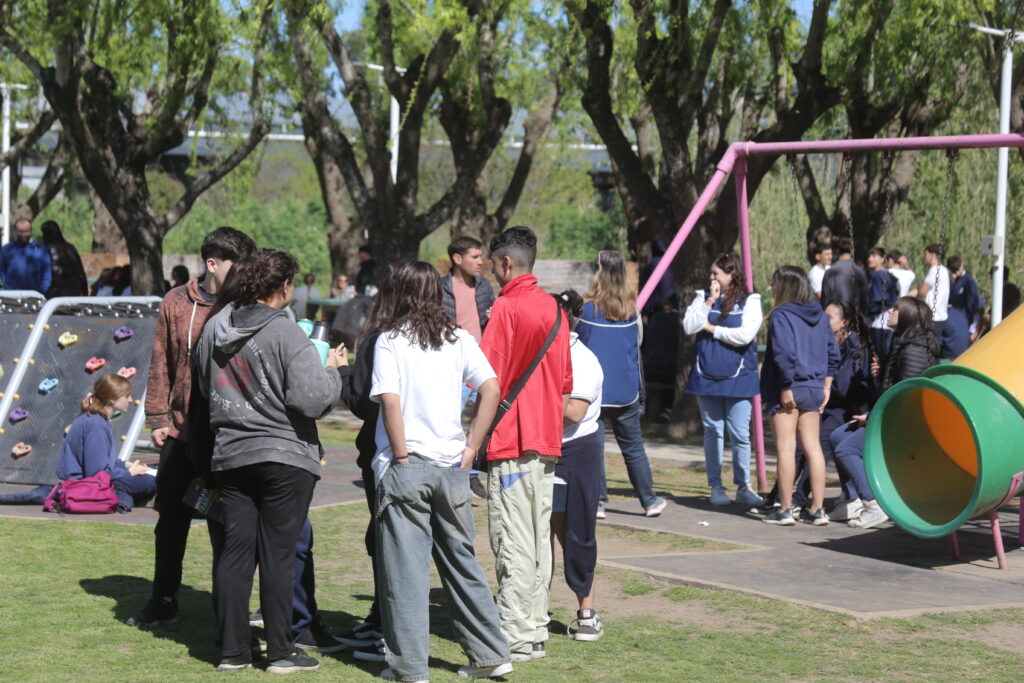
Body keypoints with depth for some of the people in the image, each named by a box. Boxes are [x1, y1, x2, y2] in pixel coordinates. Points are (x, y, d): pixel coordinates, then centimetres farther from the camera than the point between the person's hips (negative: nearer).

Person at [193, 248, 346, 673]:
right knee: (278, 554, 1)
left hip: (229, 456, 5)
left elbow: (204, 387, 17)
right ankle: (280, 651, 8)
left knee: (235, 551, 9)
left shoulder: (214, 330, 4)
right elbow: (313, 400, -19)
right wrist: (332, 369, -2)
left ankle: (232, 650, 13)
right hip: (284, 456, -5)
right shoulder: (286, 334, -16)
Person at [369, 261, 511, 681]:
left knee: (405, 566, 1)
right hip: (451, 465, 4)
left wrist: (402, 458, -9)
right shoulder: (459, 339, 6)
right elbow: (491, 389, -3)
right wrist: (471, 448, 1)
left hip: (405, 465, -4)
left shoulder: (390, 340, -5)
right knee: (461, 560, 14)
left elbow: (390, 401, -14)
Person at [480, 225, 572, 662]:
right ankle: (535, 631, 16)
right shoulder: (554, 309, 11)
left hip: (511, 445, -8)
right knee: (539, 540, 11)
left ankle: (516, 638, -3)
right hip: (547, 443, 8)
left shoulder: (506, 307, -12)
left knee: (513, 544, -5)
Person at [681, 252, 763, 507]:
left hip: (738, 378, -3)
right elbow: (688, 326, -5)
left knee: (740, 434, -2)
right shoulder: (703, 297, 9)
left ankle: (743, 487, 7)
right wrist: (710, 301, -9)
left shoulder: (749, 301, 0)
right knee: (713, 431, 7)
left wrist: (712, 328, -7)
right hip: (706, 376, 3)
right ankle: (716, 487, 14)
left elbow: (745, 335, -14)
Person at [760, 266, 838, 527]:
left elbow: (784, 354, -20)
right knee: (813, 447, 9)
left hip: (788, 390, -6)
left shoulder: (781, 315, -11)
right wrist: (826, 385, 15)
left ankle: (785, 510, 0)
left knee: (786, 449, -2)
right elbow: (832, 352, 12)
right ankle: (818, 509, 9)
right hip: (814, 389, 7)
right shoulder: (819, 315, 11)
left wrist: (786, 387, -14)